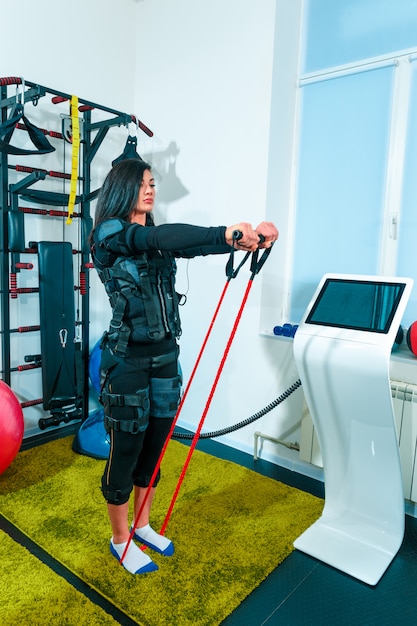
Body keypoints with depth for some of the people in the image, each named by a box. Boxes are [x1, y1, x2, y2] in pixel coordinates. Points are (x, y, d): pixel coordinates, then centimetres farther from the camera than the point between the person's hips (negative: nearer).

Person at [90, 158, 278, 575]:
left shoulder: (157, 240, 10)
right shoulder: (109, 235, -9)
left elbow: (193, 245, -9)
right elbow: (161, 237, -28)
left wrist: (247, 237, -26)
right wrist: (227, 233, -38)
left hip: (165, 356, 6)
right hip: (128, 360, -6)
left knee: (154, 446, 16)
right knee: (126, 450, 7)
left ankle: (142, 525, 38)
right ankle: (120, 540, 31)